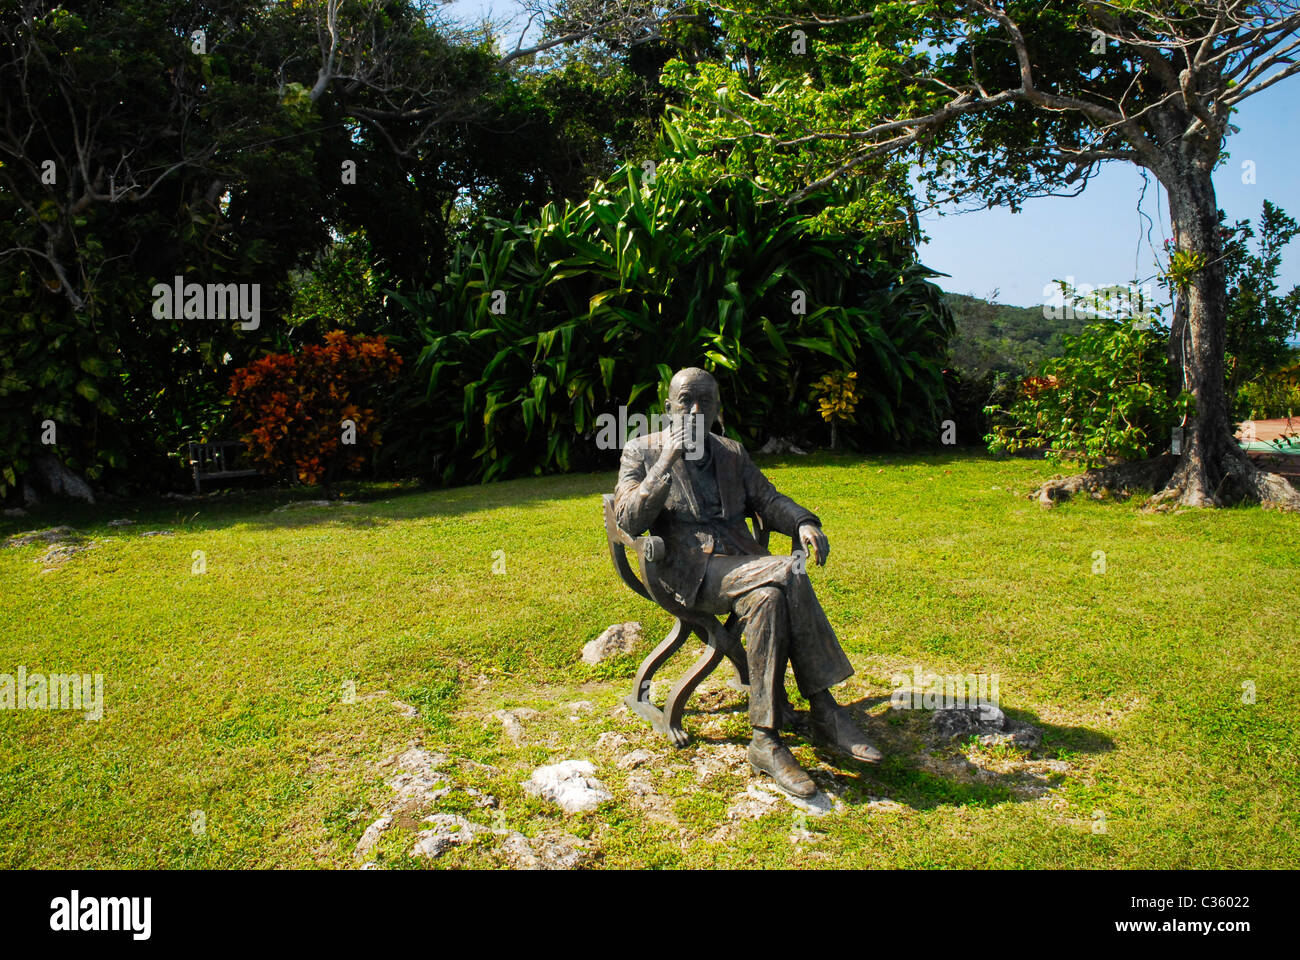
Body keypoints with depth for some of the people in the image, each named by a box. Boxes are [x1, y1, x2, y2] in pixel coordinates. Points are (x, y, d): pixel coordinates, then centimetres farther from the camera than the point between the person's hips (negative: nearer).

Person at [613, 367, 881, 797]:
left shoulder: (732, 454, 22)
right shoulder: (641, 452, 8)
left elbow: (768, 500, 14)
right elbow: (629, 520, -5)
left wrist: (803, 523, -9)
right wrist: (668, 462, -12)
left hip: (741, 563, 5)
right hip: (688, 572, -4)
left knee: (769, 595, -33)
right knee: (786, 574, -31)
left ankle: (766, 741, -29)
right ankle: (825, 713, -25)